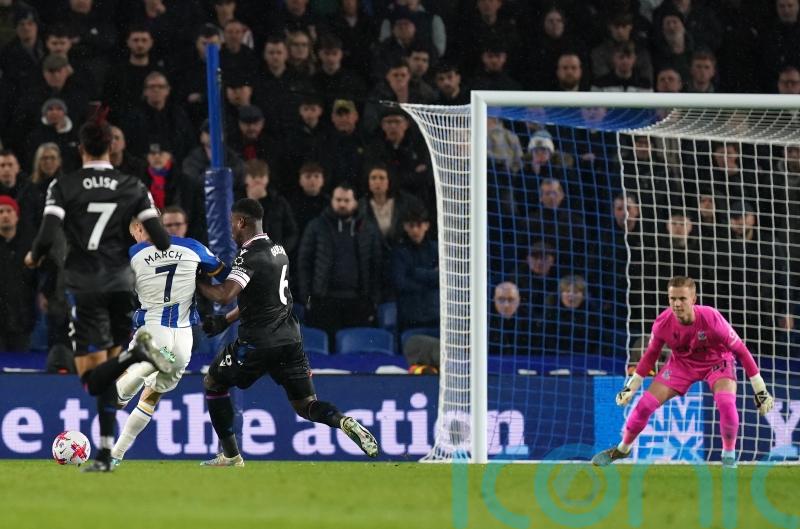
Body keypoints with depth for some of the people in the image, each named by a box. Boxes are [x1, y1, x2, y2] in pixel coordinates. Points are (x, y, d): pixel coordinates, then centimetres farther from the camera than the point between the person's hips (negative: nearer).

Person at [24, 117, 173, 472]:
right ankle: (105, 452, 6)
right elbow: (160, 240, 0)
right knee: (107, 372, 13)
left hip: (85, 287, -3)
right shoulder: (133, 187, 3)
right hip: (120, 283, 3)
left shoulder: (63, 187, -3)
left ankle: (134, 354, -34)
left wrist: (33, 257, 9)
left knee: (92, 378, -4)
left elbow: (47, 237, -13)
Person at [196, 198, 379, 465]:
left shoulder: (250, 255, -12)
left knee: (213, 383, 15)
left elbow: (225, 295, -24)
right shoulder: (278, 250, 16)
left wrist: (197, 283, -7)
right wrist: (225, 320, 24)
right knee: (306, 406, 9)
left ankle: (230, 455, 13)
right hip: (291, 339, 7)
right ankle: (344, 422, -24)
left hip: (258, 343, -7)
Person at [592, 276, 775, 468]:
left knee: (726, 402, -30)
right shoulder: (663, 323, -25)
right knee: (646, 404, -6)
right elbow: (650, 354, -4)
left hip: (717, 361, -3)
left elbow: (741, 351, -22)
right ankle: (622, 449, 18)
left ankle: (729, 455, -7)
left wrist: (760, 390, -18)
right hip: (682, 362, 3)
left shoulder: (711, 319, -34)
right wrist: (630, 387, 0)